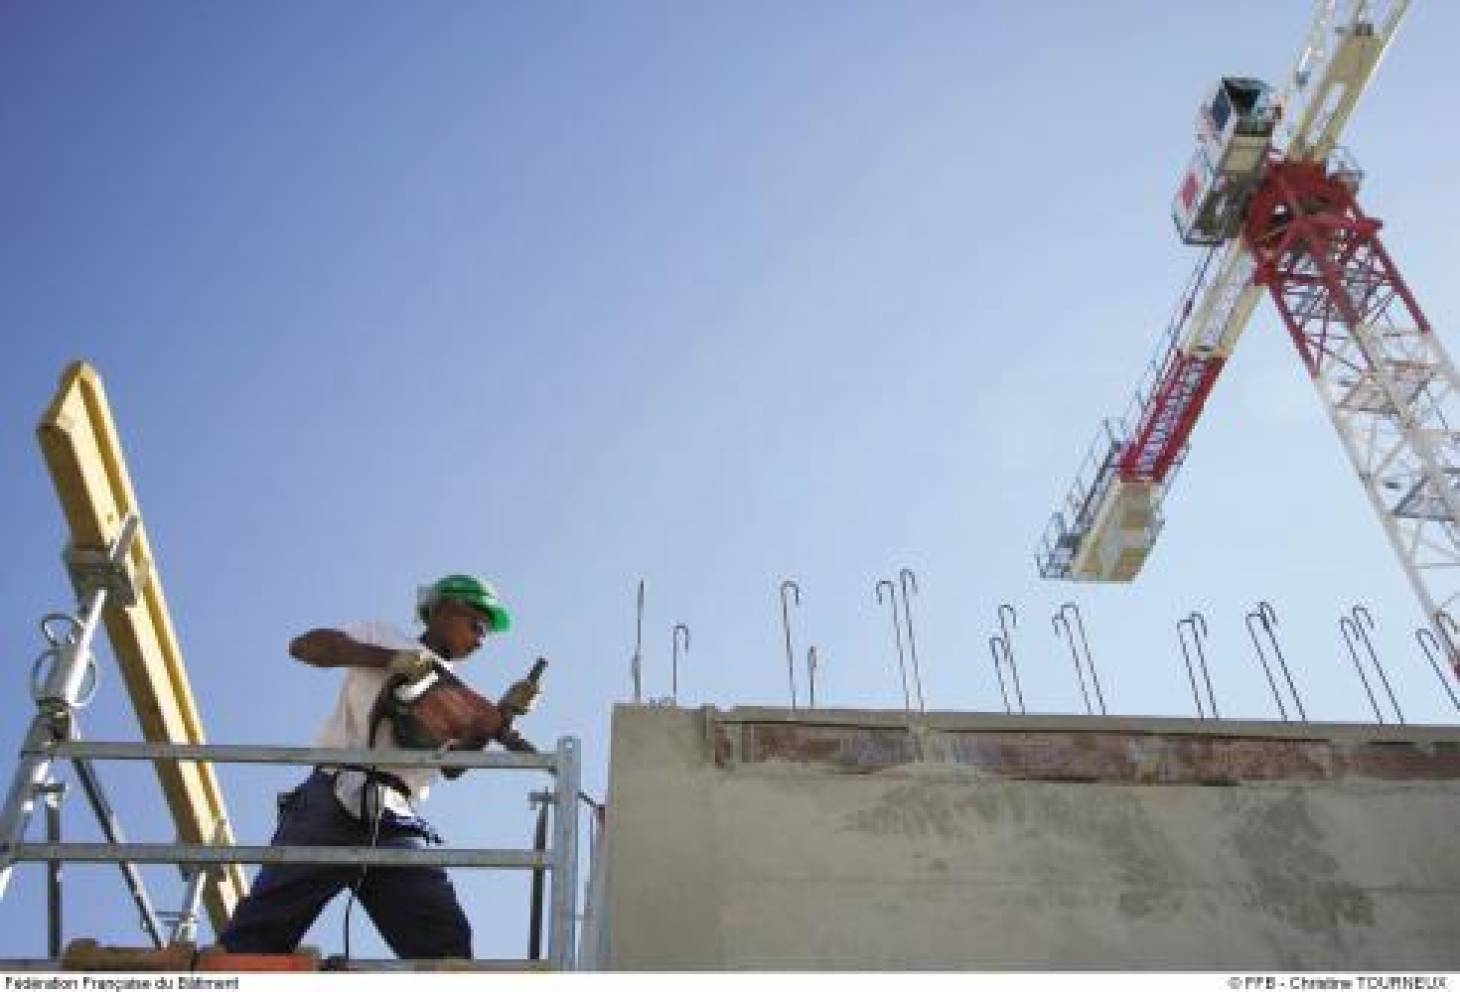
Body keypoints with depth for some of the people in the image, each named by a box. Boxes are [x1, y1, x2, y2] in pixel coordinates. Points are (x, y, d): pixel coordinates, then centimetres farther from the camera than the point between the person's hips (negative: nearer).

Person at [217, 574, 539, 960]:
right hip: (333, 800, -4)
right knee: (258, 935, -13)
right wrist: (389, 658, -8)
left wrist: (503, 714, 2)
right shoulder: (383, 637, 18)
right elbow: (303, 645, 2)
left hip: (396, 825, 5)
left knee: (447, 947, -11)